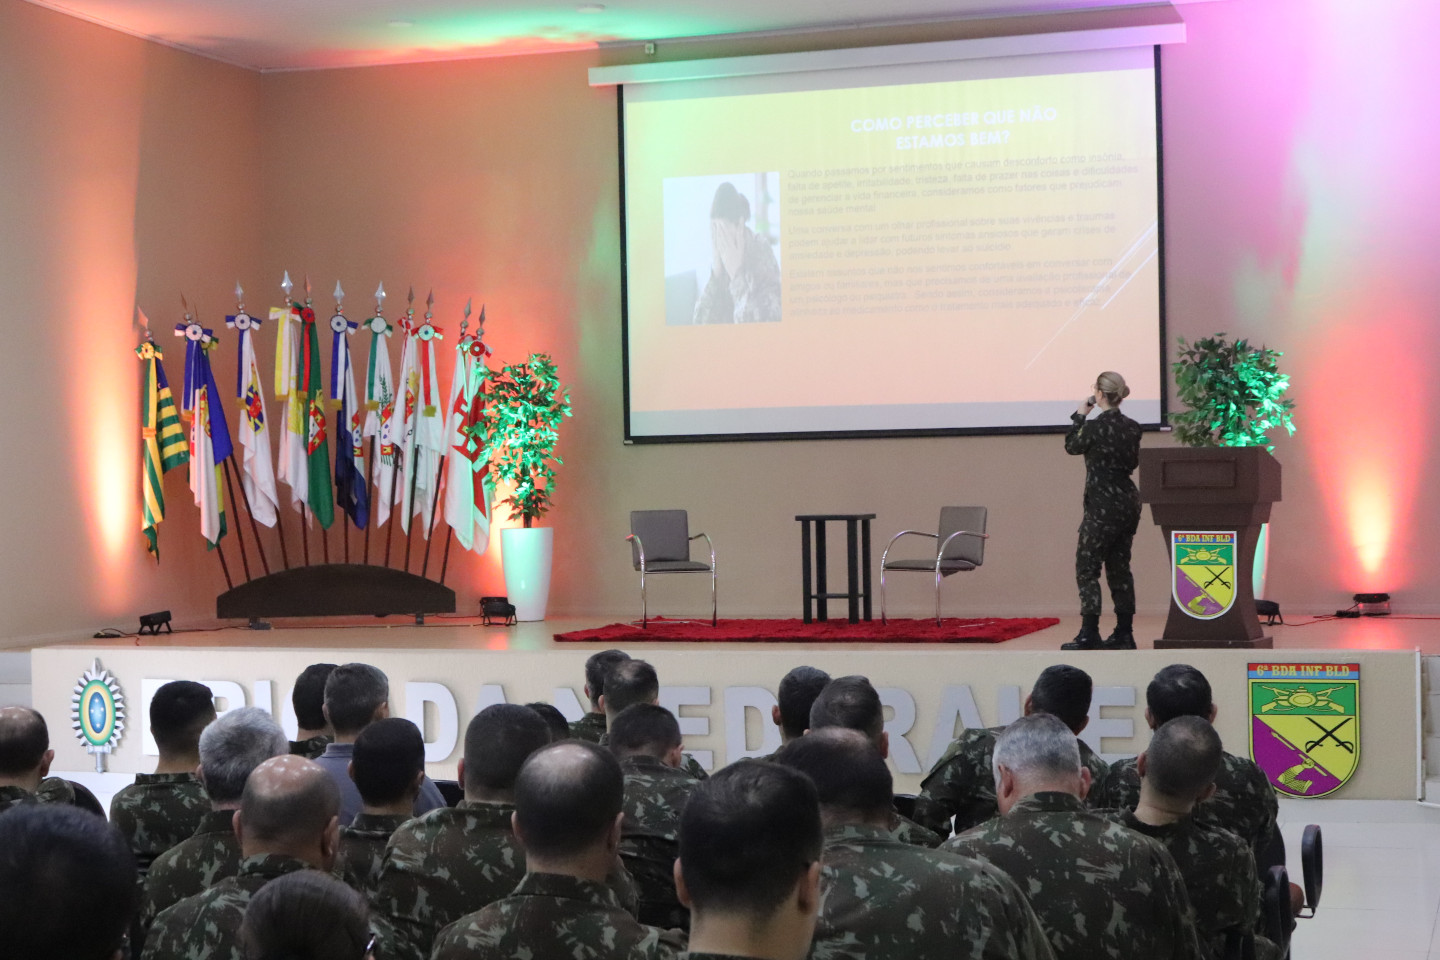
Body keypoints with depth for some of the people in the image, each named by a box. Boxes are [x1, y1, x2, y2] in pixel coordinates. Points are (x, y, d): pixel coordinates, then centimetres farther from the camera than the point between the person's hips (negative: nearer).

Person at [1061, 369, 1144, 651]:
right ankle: (1124, 633, 15)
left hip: (1103, 504, -7)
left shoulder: (1094, 426, -14)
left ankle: (1089, 634, -7)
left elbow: (1071, 447, 3)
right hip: (1128, 501, 7)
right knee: (1119, 567, 14)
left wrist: (1079, 415, 13)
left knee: (1087, 568, -2)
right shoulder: (1132, 427, 5)